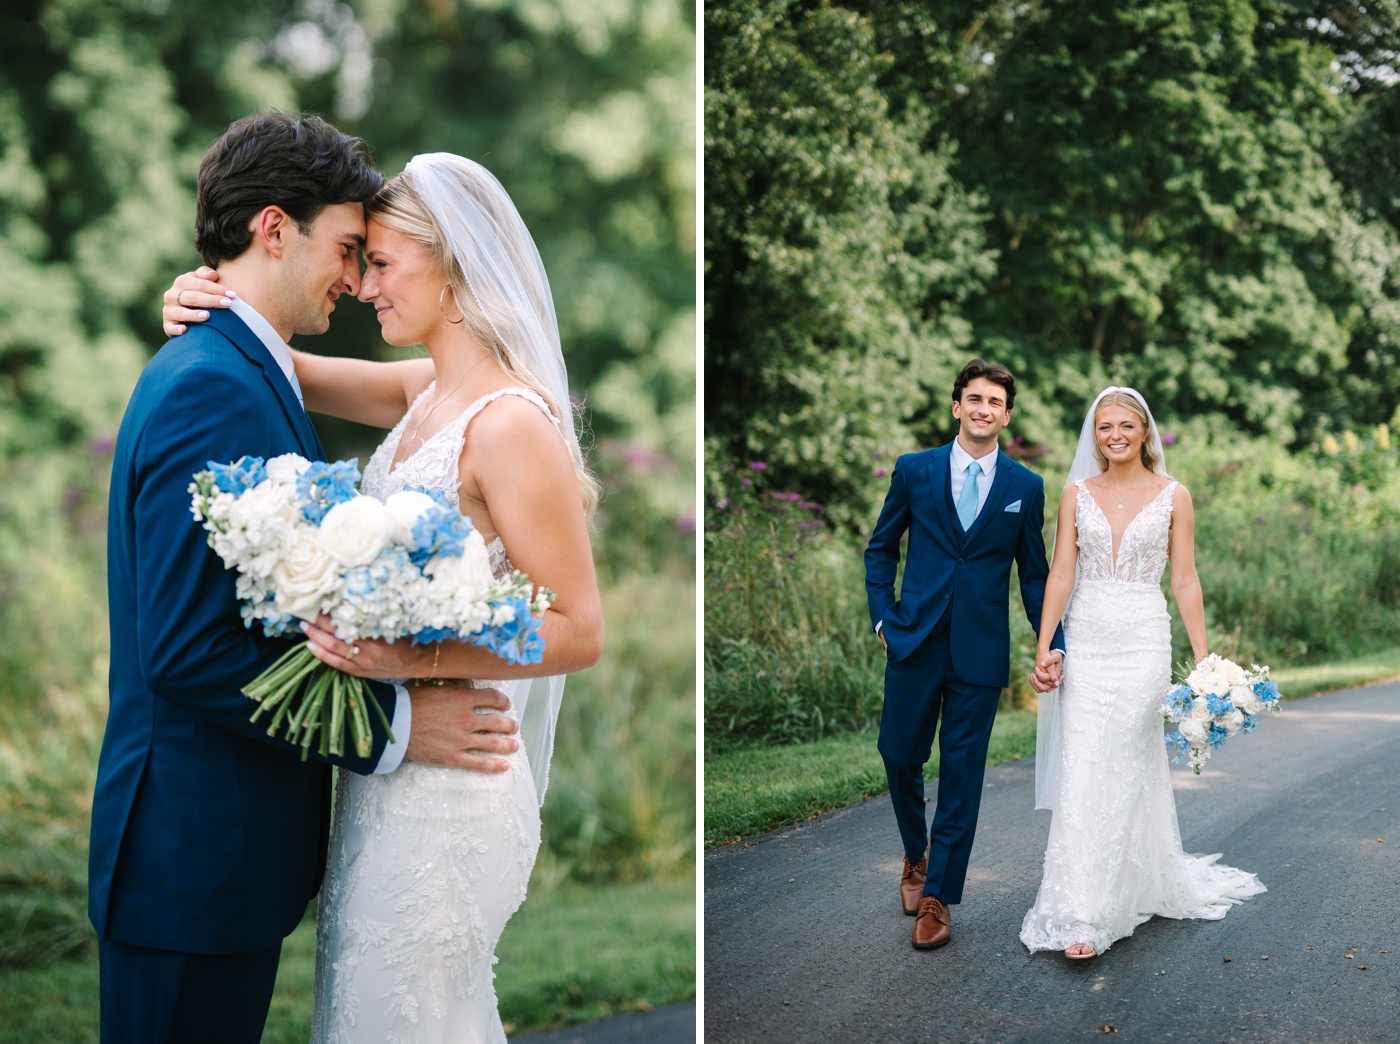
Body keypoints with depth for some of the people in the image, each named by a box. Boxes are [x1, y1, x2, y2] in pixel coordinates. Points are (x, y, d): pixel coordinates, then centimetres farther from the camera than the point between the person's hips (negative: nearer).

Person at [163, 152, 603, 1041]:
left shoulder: (511, 425, -21)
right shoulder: (429, 391, 6)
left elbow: (580, 632, -21)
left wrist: (420, 658, -29)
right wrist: (207, 307, -3)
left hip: (444, 791, -9)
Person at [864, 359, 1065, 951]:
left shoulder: (1026, 487, 4)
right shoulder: (914, 471, 3)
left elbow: (1034, 574, 8)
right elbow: (881, 548, 11)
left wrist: (1052, 646, 0)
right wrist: (882, 616, 1)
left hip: (980, 652, 0)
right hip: (916, 641, 1)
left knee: (962, 775, 3)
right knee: (900, 757, 8)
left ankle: (938, 896, 14)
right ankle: (917, 855, 36)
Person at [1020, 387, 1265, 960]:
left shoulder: (1173, 495, 3)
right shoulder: (1077, 493, 8)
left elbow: (1185, 581, 3)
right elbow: (1060, 574, 4)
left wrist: (1204, 660, -1)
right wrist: (1044, 645, -6)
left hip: (1143, 642, -2)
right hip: (1085, 641, 2)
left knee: (1122, 772, -5)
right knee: (1081, 773, -3)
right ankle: (1082, 911, 4)